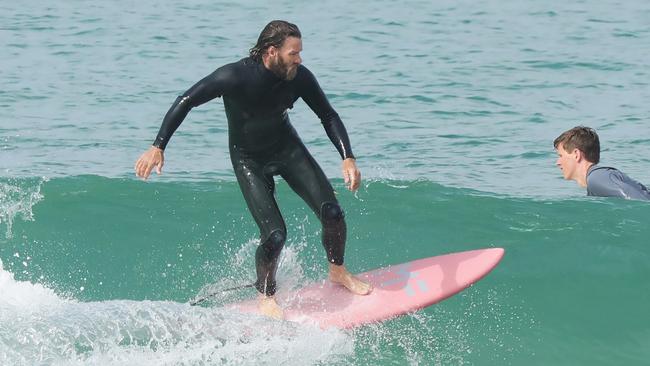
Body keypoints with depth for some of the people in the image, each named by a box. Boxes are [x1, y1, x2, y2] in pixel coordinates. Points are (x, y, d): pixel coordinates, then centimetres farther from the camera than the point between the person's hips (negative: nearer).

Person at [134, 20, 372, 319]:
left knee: (332, 213, -8)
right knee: (274, 234, -17)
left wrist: (348, 158, -17)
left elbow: (328, 116, -5)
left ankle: (337, 272, 21)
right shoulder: (235, 77, -31)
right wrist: (157, 147, -27)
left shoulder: (299, 77, -19)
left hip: (288, 148, 4)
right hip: (249, 160, -4)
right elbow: (185, 102, -22)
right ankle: (266, 297, 9)